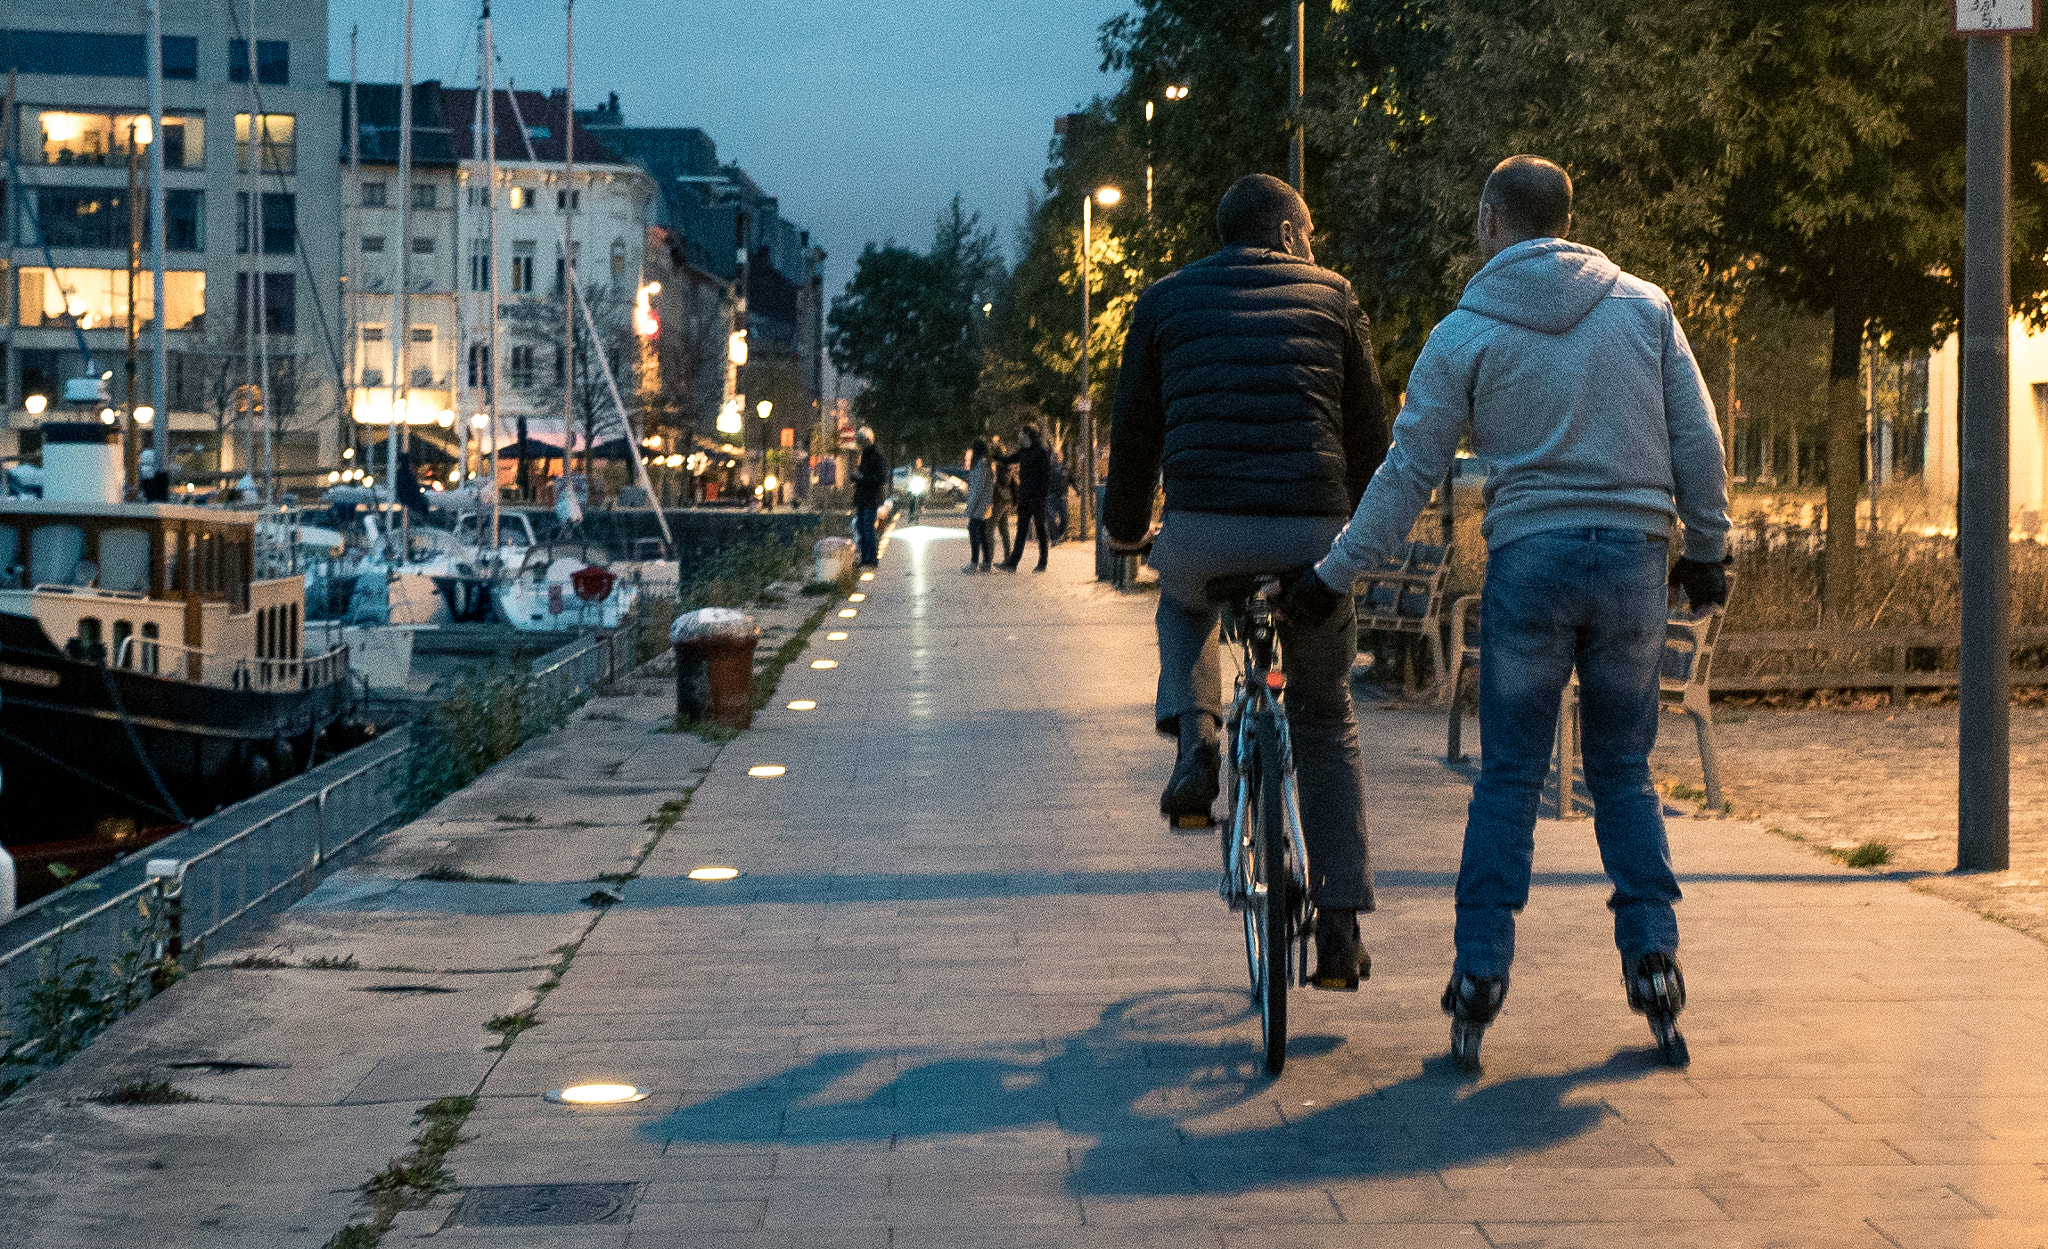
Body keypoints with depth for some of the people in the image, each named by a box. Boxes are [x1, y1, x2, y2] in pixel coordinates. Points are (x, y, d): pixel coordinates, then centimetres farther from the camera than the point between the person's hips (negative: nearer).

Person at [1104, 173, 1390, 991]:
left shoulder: (1166, 300, 15)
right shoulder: (1331, 297, 14)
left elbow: (1134, 431, 18)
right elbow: (1369, 432, 17)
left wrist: (1124, 528, 34)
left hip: (1204, 532, 0)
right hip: (1313, 538, 0)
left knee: (1183, 603, 38)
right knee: (1326, 723, 18)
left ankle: (1196, 746, 12)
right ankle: (1340, 929, 13)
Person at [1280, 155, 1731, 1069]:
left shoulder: (1465, 334, 0)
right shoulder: (1643, 307, 7)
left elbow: (1406, 476, -1)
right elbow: (1697, 439, 6)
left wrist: (1333, 576, 6)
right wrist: (1706, 548, 17)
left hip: (1529, 556, -2)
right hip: (1635, 552, 2)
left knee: (1508, 777, 5)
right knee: (1624, 771, 13)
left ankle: (1480, 974, 2)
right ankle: (1652, 954, 4)